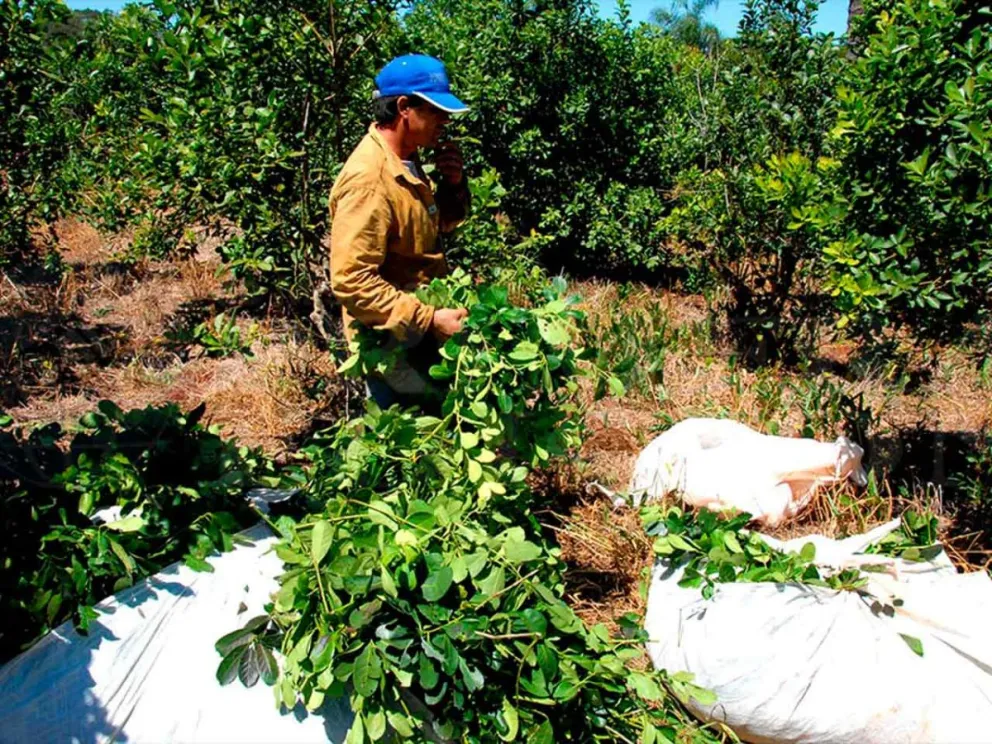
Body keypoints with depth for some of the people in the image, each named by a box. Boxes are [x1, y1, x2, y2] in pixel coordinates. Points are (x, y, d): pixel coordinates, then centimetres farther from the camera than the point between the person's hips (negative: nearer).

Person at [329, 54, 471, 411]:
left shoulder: (406, 160, 5)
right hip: (393, 346, -9)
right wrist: (429, 318, -27)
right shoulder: (368, 178, -23)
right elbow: (352, 281, -27)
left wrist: (454, 184, -2)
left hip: (421, 336, 9)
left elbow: (441, 224, 19)